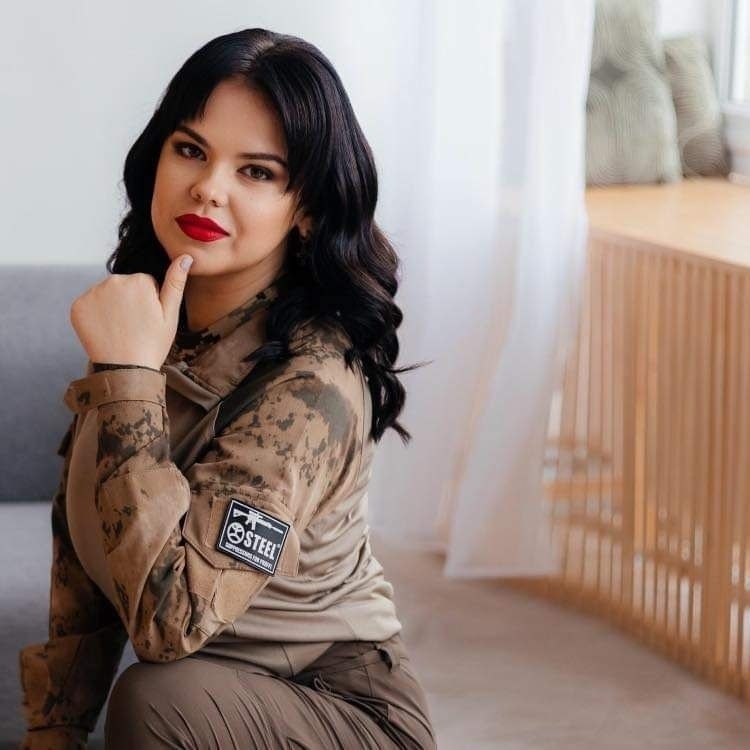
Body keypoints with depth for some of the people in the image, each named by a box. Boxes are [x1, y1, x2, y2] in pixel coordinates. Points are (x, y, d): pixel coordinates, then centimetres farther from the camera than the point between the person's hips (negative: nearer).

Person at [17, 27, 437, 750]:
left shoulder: (313, 380, -24)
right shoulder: (137, 316, -2)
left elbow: (171, 617, -31)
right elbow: (80, 559, 6)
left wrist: (131, 376, -29)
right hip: (214, 691, 6)